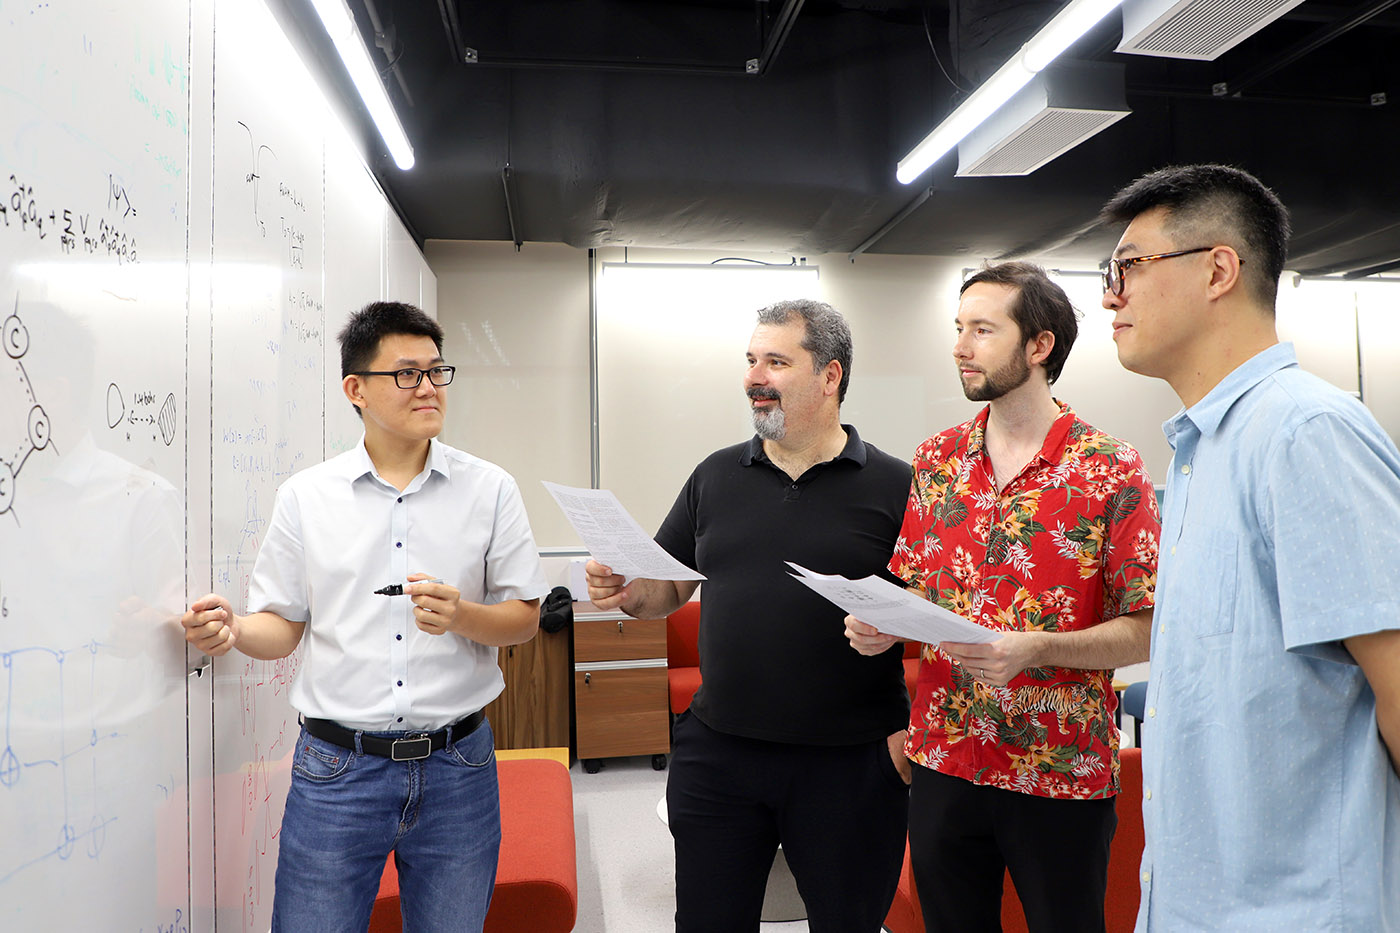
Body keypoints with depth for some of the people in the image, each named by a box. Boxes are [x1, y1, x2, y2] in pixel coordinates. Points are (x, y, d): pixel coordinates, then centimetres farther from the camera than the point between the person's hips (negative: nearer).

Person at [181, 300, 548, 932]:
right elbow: (283, 625, 6)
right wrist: (232, 631, -14)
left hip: (456, 767, 1)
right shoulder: (304, 496, 1)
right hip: (337, 771, 0)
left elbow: (525, 618, 1)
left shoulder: (490, 489, 0)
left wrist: (462, 615, -17)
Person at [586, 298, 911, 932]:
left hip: (850, 761, -3)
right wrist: (622, 591, -10)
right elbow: (667, 590, 11)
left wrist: (916, 728, -16)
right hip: (716, 753, 3)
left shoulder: (894, 487, -5)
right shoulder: (717, 475, 6)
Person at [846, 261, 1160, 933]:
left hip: (1063, 776, -3)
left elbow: (1145, 630, -10)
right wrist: (883, 625, -9)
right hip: (943, 760, 4)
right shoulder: (936, 459, 4)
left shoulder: (1112, 471, -9)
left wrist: (1037, 649, -24)